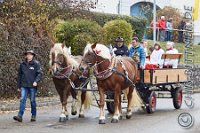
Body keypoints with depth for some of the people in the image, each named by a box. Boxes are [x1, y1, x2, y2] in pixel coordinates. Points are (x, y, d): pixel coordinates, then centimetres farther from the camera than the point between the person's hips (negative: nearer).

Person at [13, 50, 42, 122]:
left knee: (32, 101, 5)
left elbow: (39, 74, -6)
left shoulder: (36, 64, -1)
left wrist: (36, 81, -22)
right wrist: (19, 86, 12)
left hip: (32, 86, -2)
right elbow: (19, 75, 14)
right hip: (24, 86, 2)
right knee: (22, 99, -8)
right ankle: (20, 116, -14)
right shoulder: (22, 64, 7)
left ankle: (33, 116, 17)